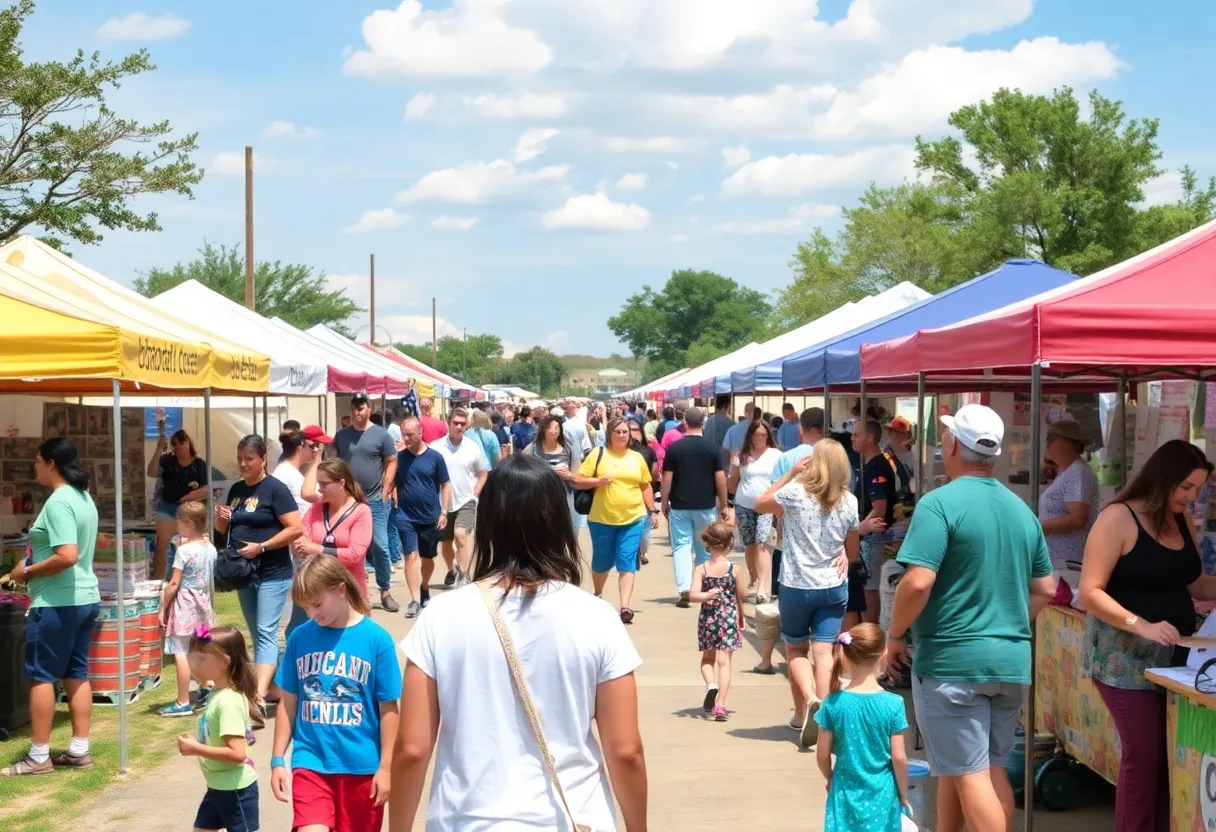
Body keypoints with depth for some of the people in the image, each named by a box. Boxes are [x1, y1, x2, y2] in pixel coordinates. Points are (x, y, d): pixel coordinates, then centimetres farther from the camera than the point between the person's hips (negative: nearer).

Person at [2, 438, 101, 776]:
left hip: (57, 603, -9)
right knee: (76, 674, 12)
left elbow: (67, 556, -28)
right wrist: (35, 562, 15)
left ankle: (38, 757, 4)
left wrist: (28, 572, -14)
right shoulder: (83, 498, 11)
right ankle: (79, 750, 14)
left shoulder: (58, 502, -19)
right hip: (85, 598, 9)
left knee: (40, 676, 0)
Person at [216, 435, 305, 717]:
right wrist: (221, 520, -1)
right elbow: (229, 530, 21)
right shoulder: (236, 490, 11)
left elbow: (296, 529, -17)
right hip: (244, 573, 8)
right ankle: (272, 685, 27)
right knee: (257, 635, 14)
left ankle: (259, 697, -24)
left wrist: (261, 547, -22)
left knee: (266, 633, -14)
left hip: (273, 574, -8)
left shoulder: (275, 489, -11)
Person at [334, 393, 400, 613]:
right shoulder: (341, 435, 7)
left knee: (380, 546, -4)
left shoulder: (381, 434, -1)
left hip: (375, 500, -3)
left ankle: (385, 591, 6)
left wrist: (385, 492, -7)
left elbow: (391, 463, -1)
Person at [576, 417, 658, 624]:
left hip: (632, 519, 1)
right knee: (602, 561, 12)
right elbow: (578, 481, -3)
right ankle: (597, 595, 37)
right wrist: (598, 481, -19)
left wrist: (652, 511, 11)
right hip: (602, 519, -1)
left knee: (627, 564, -7)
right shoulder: (597, 454, -1)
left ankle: (625, 607, -13)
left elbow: (646, 486, 17)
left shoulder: (637, 458, 9)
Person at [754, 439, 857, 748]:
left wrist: (791, 473, 2)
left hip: (795, 586, -2)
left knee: (796, 648, 14)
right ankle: (820, 714, -7)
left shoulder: (796, 492, -12)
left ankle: (807, 705, -6)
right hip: (834, 587, 2)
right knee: (823, 651, 2)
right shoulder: (849, 502, -2)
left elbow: (759, 503, 6)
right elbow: (853, 551, 8)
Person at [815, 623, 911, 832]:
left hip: (846, 793, 1)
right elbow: (899, 758, -8)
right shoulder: (893, 704, -12)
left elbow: (822, 755, -2)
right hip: (881, 795, -1)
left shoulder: (834, 704, -9)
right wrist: (903, 795, 6)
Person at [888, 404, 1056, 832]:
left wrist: (895, 635, -7)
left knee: (969, 774, -3)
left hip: (952, 659, -7)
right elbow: (1045, 589, 13)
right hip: (1012, 659, 7)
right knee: (992, 768, 16)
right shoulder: (1021, 509, 9)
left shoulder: (940, 503, -14)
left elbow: (918, 582, -21)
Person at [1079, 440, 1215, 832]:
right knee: (1144, 752, -8)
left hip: (1176, 653, 6)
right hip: (1126, 655, -6)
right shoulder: (1119, 518, -11)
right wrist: (1142, 626, -25)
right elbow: (1090, 592, -15)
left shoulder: (1182, 521, 11)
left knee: (1173, 753, 2)